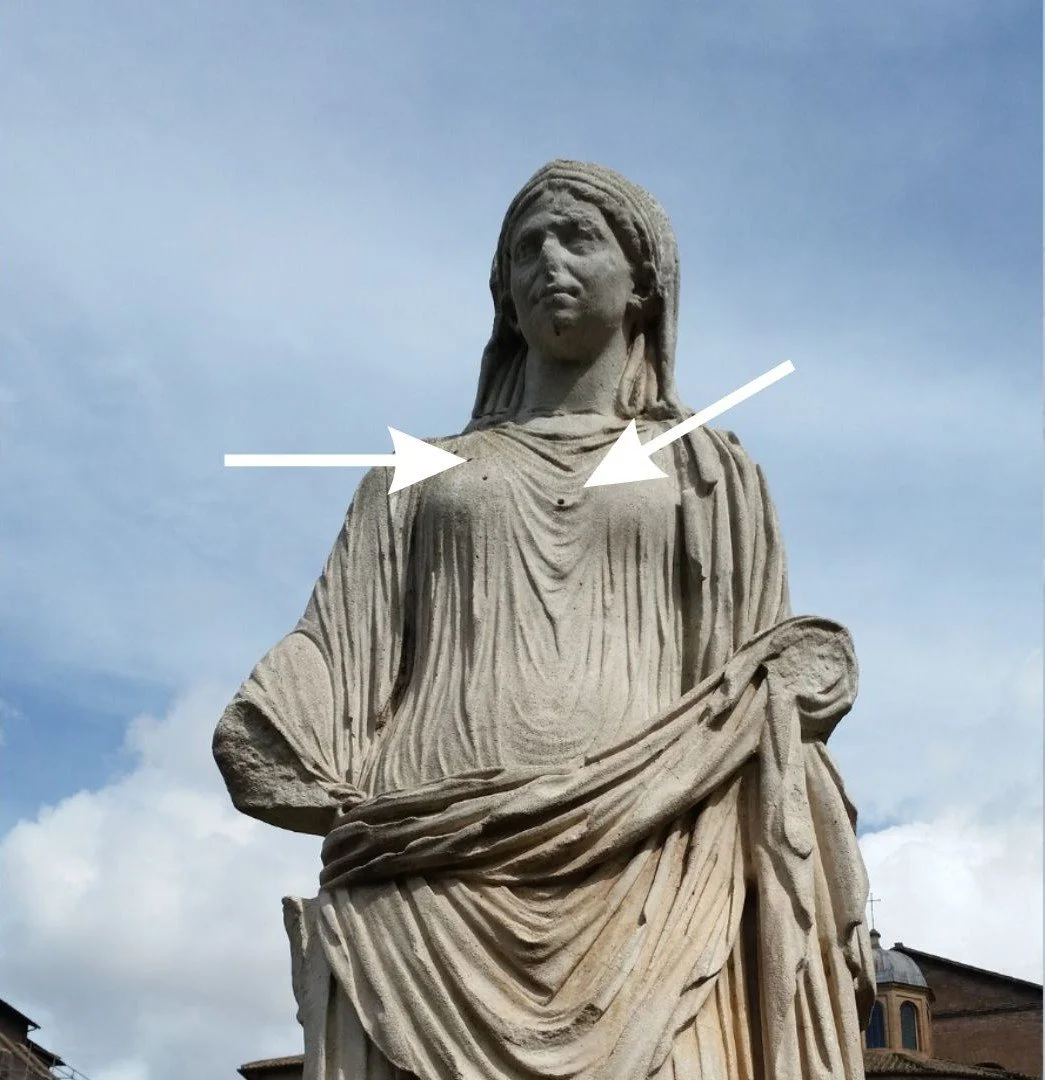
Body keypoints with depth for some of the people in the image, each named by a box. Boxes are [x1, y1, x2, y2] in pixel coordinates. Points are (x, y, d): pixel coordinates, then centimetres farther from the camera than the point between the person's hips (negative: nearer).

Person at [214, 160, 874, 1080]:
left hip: (643, 876, -1)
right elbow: (336, 662, 14)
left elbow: (772, 682, 16)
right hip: (431, 877, 1)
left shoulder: (713, 475, 23)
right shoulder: (418, 478, 25)